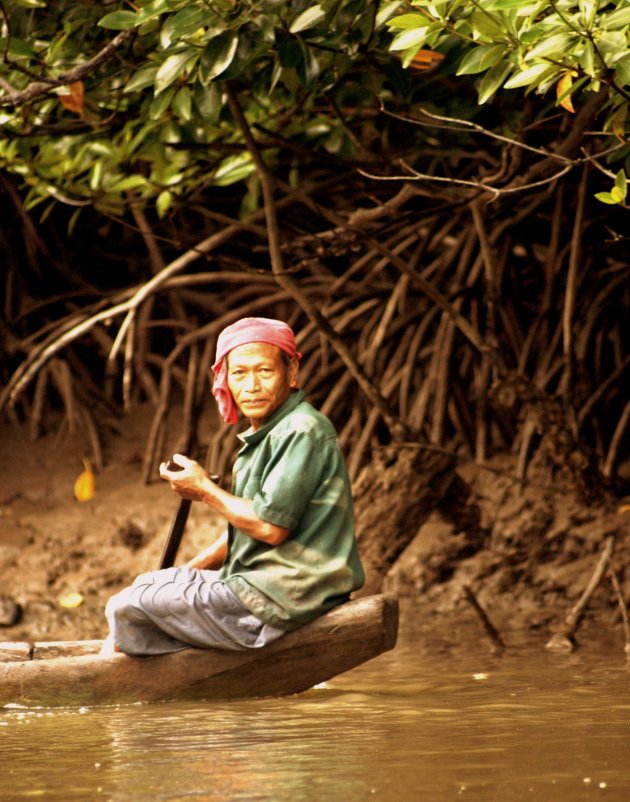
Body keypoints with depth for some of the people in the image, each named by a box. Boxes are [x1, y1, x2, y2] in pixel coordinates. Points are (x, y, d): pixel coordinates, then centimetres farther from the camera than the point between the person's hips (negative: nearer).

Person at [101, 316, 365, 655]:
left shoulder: (303, 432, -18)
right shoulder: (263, 436, 15)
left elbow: (270, 527, -24)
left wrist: (205, 491, -11)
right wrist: (187, 572, 11)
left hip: (277, 600, -11)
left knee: (125, 609, -3)